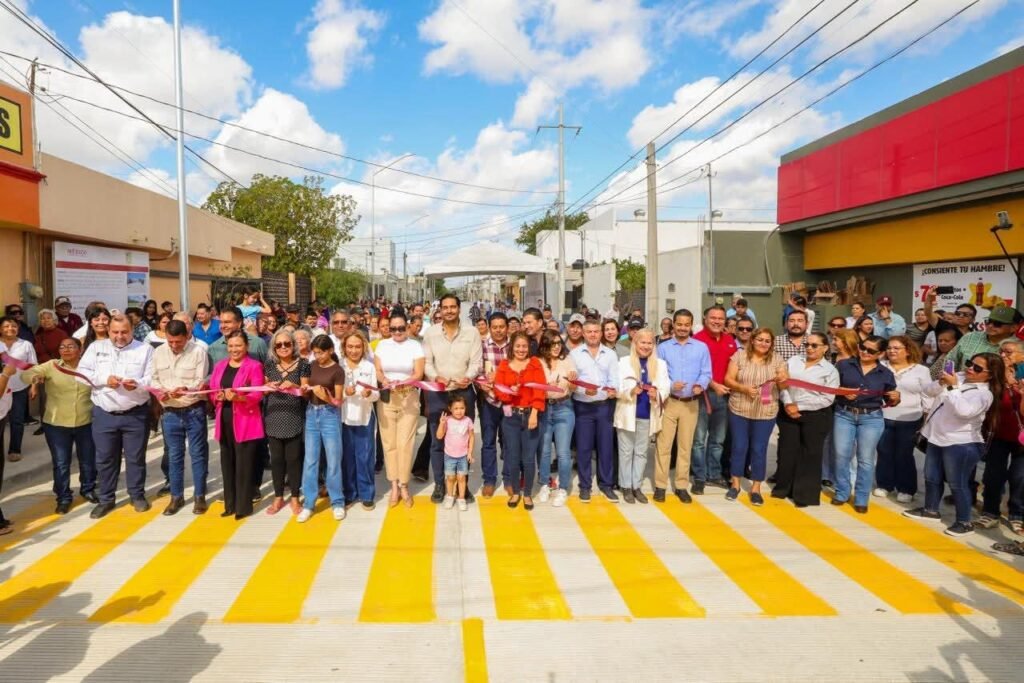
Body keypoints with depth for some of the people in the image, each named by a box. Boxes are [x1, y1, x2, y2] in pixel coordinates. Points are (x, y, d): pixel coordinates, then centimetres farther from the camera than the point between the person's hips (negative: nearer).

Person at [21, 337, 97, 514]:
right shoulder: (51, 365, -4)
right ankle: (64, 497, 23)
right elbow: (26, 374, -15)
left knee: (88, 460, 14)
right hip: (57, 424, -1)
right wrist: (34, 377, -38)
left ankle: (88, 489, 36)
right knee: (61, 464, 8)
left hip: (86, 423, 1)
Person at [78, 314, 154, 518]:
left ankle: (137, 495, 24)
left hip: (135, 414, -2)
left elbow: (153, 378, -5)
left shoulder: (145, 349, 0)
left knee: (136, 457, 8)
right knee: (104, 458, 10)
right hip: (104, 413, 2)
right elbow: (81, 372, 0)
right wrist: (104, 379, -16)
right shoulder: (96, 347, 6)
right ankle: (105, 499, 24)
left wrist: (138, 384, -26)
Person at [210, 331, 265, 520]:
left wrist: (238, 397, -28)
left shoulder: (254, 366, -4)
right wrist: (219, 396, -9)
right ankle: (230, 504, 19)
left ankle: (244, 506, 7)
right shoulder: (220, 365, 14)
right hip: (224, 420, 5)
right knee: (227, 463, 9)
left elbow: (258, 395, -12)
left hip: (245, 421, -5)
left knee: (243, 465, -2)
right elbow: (211, 390, 13)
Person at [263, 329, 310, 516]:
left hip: (294, 419, -3)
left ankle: (295, 498, 15)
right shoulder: (269, 364, 7)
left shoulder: (302, 364, -2)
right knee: (276, 458, 8)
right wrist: (268, 386, -10)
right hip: (273, 418, 3)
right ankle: (278, 497, 21)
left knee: (293, 458, 2)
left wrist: (293, 386, -22)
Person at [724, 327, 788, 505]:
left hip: (765, 412, 1)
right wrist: (744, 388, -21)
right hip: (739, 410, 0)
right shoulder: (740, 355, -3)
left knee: (759, 449, 6)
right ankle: (735, 484, 23)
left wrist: (782, 380, -21)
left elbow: (784, 387, 1)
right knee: (739, 447, 8)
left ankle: (756, 488, 18)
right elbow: (728, 379, -5)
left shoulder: (777, 360, 1)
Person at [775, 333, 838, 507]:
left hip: (815, 417, -3)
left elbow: (827, 399, -11)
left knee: (810, 456, 4)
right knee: (786, 451, 10)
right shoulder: (793, 361, 6)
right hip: (788, 414, 3)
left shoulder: (830, 370, -4)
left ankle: (805, 495, 15)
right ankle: (782, 488, 25)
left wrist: (799, 406, -15)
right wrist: (787, 404, -13)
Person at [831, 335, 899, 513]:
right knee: (841, 456, 4)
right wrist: (842, 391, -17)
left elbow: (889, 402, 10)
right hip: (843, 415, 0)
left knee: (865, 460, 4)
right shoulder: (843, 365, 1)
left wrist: (896, 398, -11)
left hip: (871, 419, 0)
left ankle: (861, 499, 15)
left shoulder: (886, 373, 4)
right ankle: (841, 493, 19)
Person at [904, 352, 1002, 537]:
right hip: (937, 438, 8)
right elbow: (931, 391, 5)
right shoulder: (959, 377, 5)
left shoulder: (984, 394, -16)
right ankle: (931, 510, 34)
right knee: (931, 477, 18)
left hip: (962, 444, -8)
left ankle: (964, 522, 13)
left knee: (957, 484, 0)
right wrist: (941, 382, -15)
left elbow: (964, 411, -33)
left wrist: (952, 387, -30)